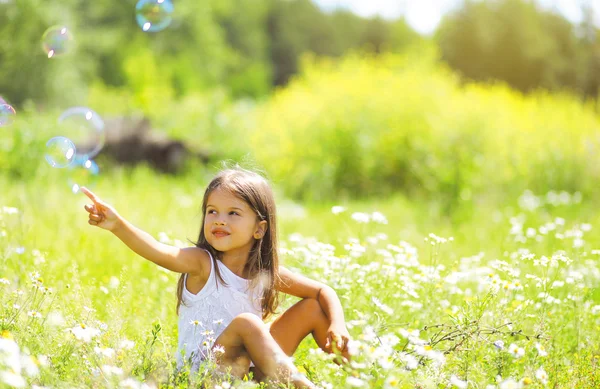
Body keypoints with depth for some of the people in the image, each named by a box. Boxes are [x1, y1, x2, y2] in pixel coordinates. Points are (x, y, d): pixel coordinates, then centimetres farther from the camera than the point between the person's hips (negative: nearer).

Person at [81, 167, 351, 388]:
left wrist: (338, 325, -11)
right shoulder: (202, 263, -12)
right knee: (246, 322, -33)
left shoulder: (266, 272, 2)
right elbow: (158, 252, -32)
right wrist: (117, 224, -50)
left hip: (249, 367, 6)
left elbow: (323, 292, 10)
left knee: (313, 308, 4)